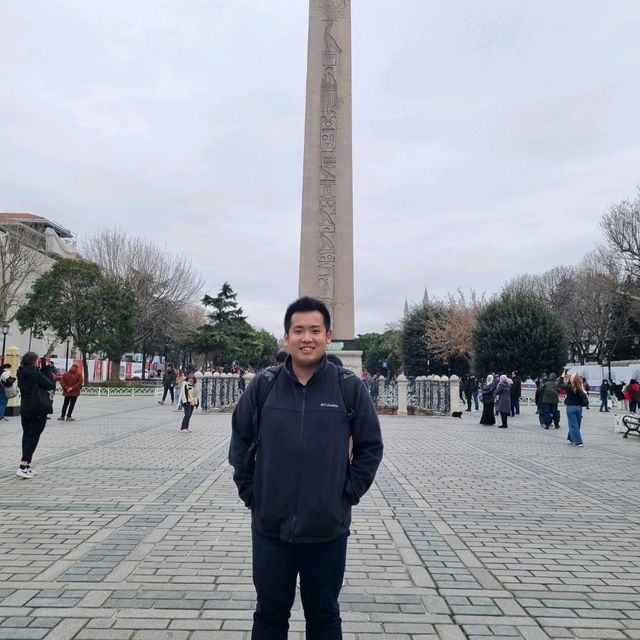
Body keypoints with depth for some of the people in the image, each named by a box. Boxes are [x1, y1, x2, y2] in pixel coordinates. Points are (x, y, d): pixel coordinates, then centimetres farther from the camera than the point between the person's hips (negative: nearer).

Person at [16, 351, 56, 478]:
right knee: (33, 437, -3)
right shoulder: (37, 374, -18)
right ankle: (23, 466, -9)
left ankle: (27, 466, 19)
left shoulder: (21, 374, 5)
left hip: (24, 410, 8)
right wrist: (52, 378, 4)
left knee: (26, 436, 14)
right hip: (37, 411, -8)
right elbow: (51, 386, -17)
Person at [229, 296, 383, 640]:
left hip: (328, 529, 0)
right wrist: (250, 493, 2)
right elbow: (240, 442, 5)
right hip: (270, 527, 1)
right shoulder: (263, 385, -7)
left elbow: (370, 446, 0)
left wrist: (349, 493, -4)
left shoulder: (350, 387, -9)